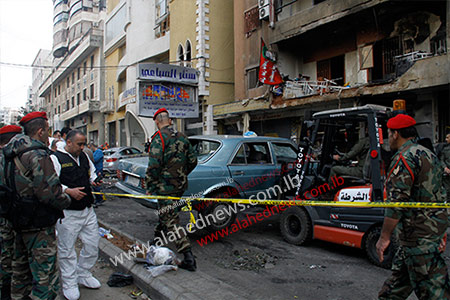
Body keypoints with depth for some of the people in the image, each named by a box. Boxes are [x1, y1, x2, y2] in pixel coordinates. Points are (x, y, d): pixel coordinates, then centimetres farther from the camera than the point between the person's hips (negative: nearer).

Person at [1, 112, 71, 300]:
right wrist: (67, 200, -7)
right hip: (39, 227, -10)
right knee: (45, 277, -1)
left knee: (21, 270, 24)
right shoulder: (38, 156, -21)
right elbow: (49, 192, -26)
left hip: (20, 224, 10)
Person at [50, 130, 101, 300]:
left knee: (92, 244, 12)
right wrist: (68, 191, -24)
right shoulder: (56, 158, -8)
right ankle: (69, 284, 22)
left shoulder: (84, 157, 13)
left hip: (88, 210, 7)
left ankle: (83, 275, 32)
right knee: (67, 249, 5)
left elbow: (92, 172, 29)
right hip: (68, 214, -7)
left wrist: (94, 180, 9)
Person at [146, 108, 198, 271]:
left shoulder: (159, 138, -13)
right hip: (181, 185, 8)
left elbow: (154, 165, -21)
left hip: (165, 186, -7)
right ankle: (157, 239, 44)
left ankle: (188, 257, -11)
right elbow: (193, 161, 12)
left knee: (171, 220, -5)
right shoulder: (182, 137, 9)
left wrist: (150, 187, -10)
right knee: (166, 213, 27)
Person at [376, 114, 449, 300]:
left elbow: (396, 201, -22)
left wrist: (384, 237, -16)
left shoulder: (404, 158, -16)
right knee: (400, 275, 20)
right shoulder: (428, 154, 15)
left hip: (419, 236, -10)